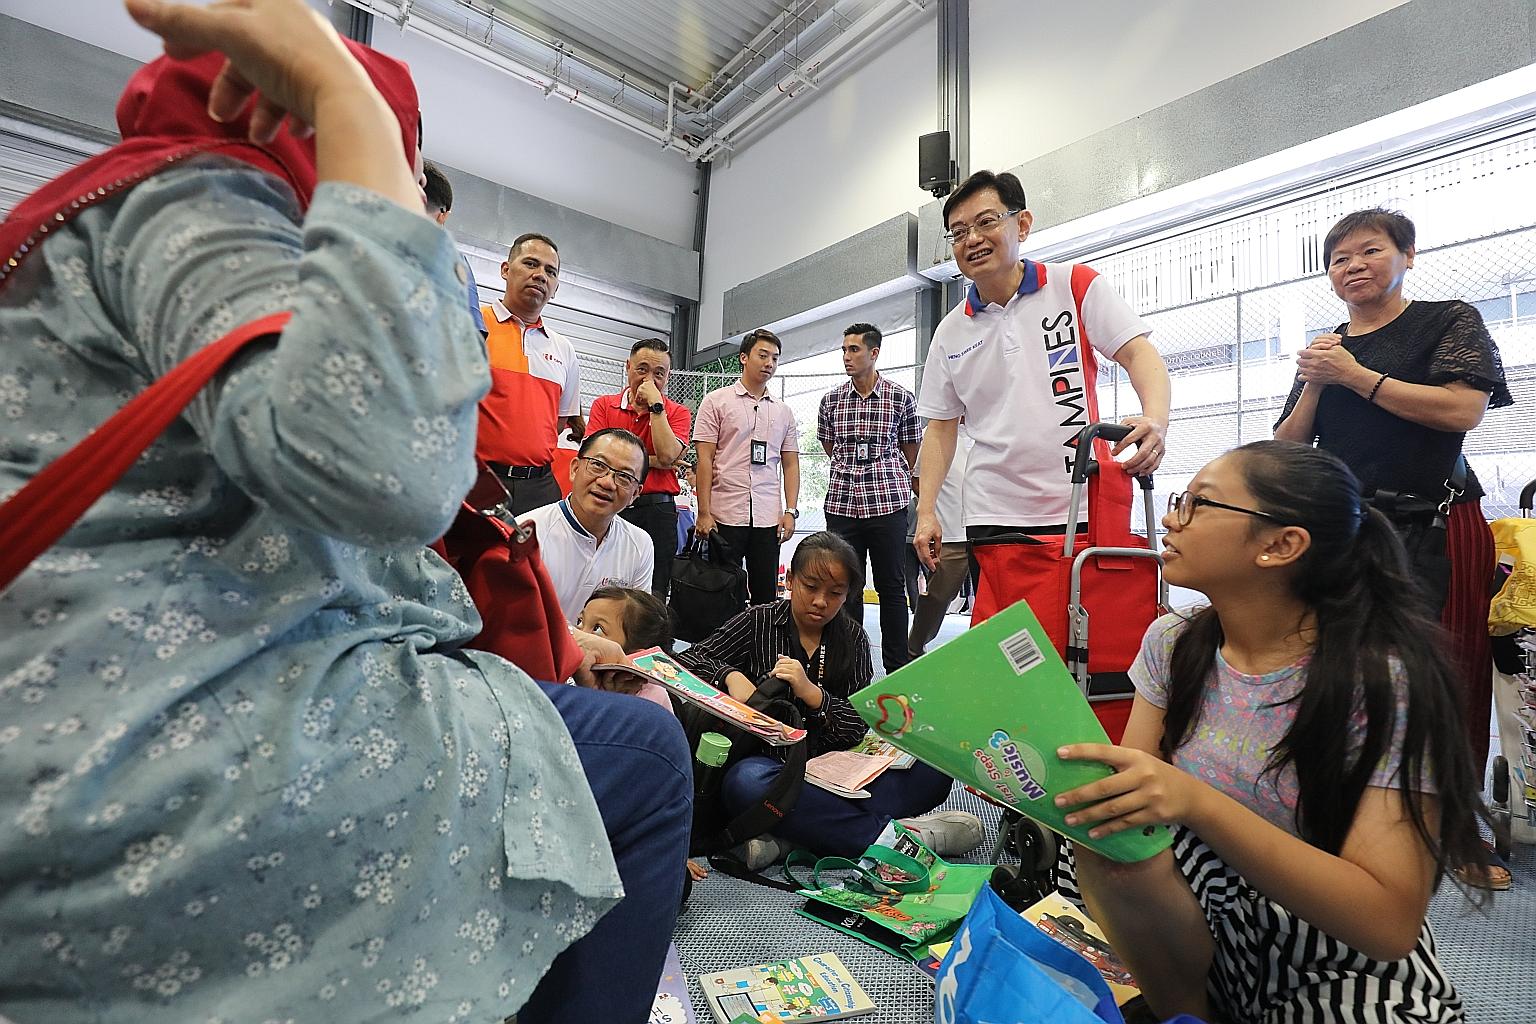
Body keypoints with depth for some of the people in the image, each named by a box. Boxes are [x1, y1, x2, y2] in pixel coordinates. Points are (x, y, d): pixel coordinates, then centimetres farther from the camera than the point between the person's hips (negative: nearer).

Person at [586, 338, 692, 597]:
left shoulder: (678, 413, 7)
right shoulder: (603, 405, 9)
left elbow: (667, 455, -11)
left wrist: (655, 405, -8)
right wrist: (652, 461, -4)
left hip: (658, 511, 0)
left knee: (652, 596, 0)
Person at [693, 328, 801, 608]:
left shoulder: (783, 411, 15)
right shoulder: (716, 401, 3)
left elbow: (791, 464, 14)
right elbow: (705, 459, -3)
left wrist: (791, 511, 2)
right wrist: (704, 513, -10)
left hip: (769, 518, 4)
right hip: (725, 514, -3)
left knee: (766, 597, 7)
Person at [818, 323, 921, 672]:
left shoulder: (901, 398, 1)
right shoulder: (831, 400, 7)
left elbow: (910, 450, 12)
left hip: (887, 503, -2)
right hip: (841, 503, 2)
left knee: (891, 587, 4)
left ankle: (897, 669, 15)